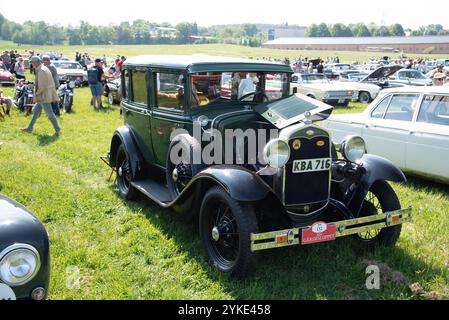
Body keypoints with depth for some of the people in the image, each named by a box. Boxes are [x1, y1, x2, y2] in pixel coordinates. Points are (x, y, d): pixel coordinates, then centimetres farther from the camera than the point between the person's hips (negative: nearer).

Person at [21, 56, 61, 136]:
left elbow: (42, 86, -23)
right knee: (35, 111, 18)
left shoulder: (41, 71, -19)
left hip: (43, 96, -11)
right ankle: (30, 128, 27)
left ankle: (58, 130, 1)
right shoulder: (45, 69, 12)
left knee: (50, 113, -5)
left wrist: (36, 93, -9)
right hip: (43, 96, 11)